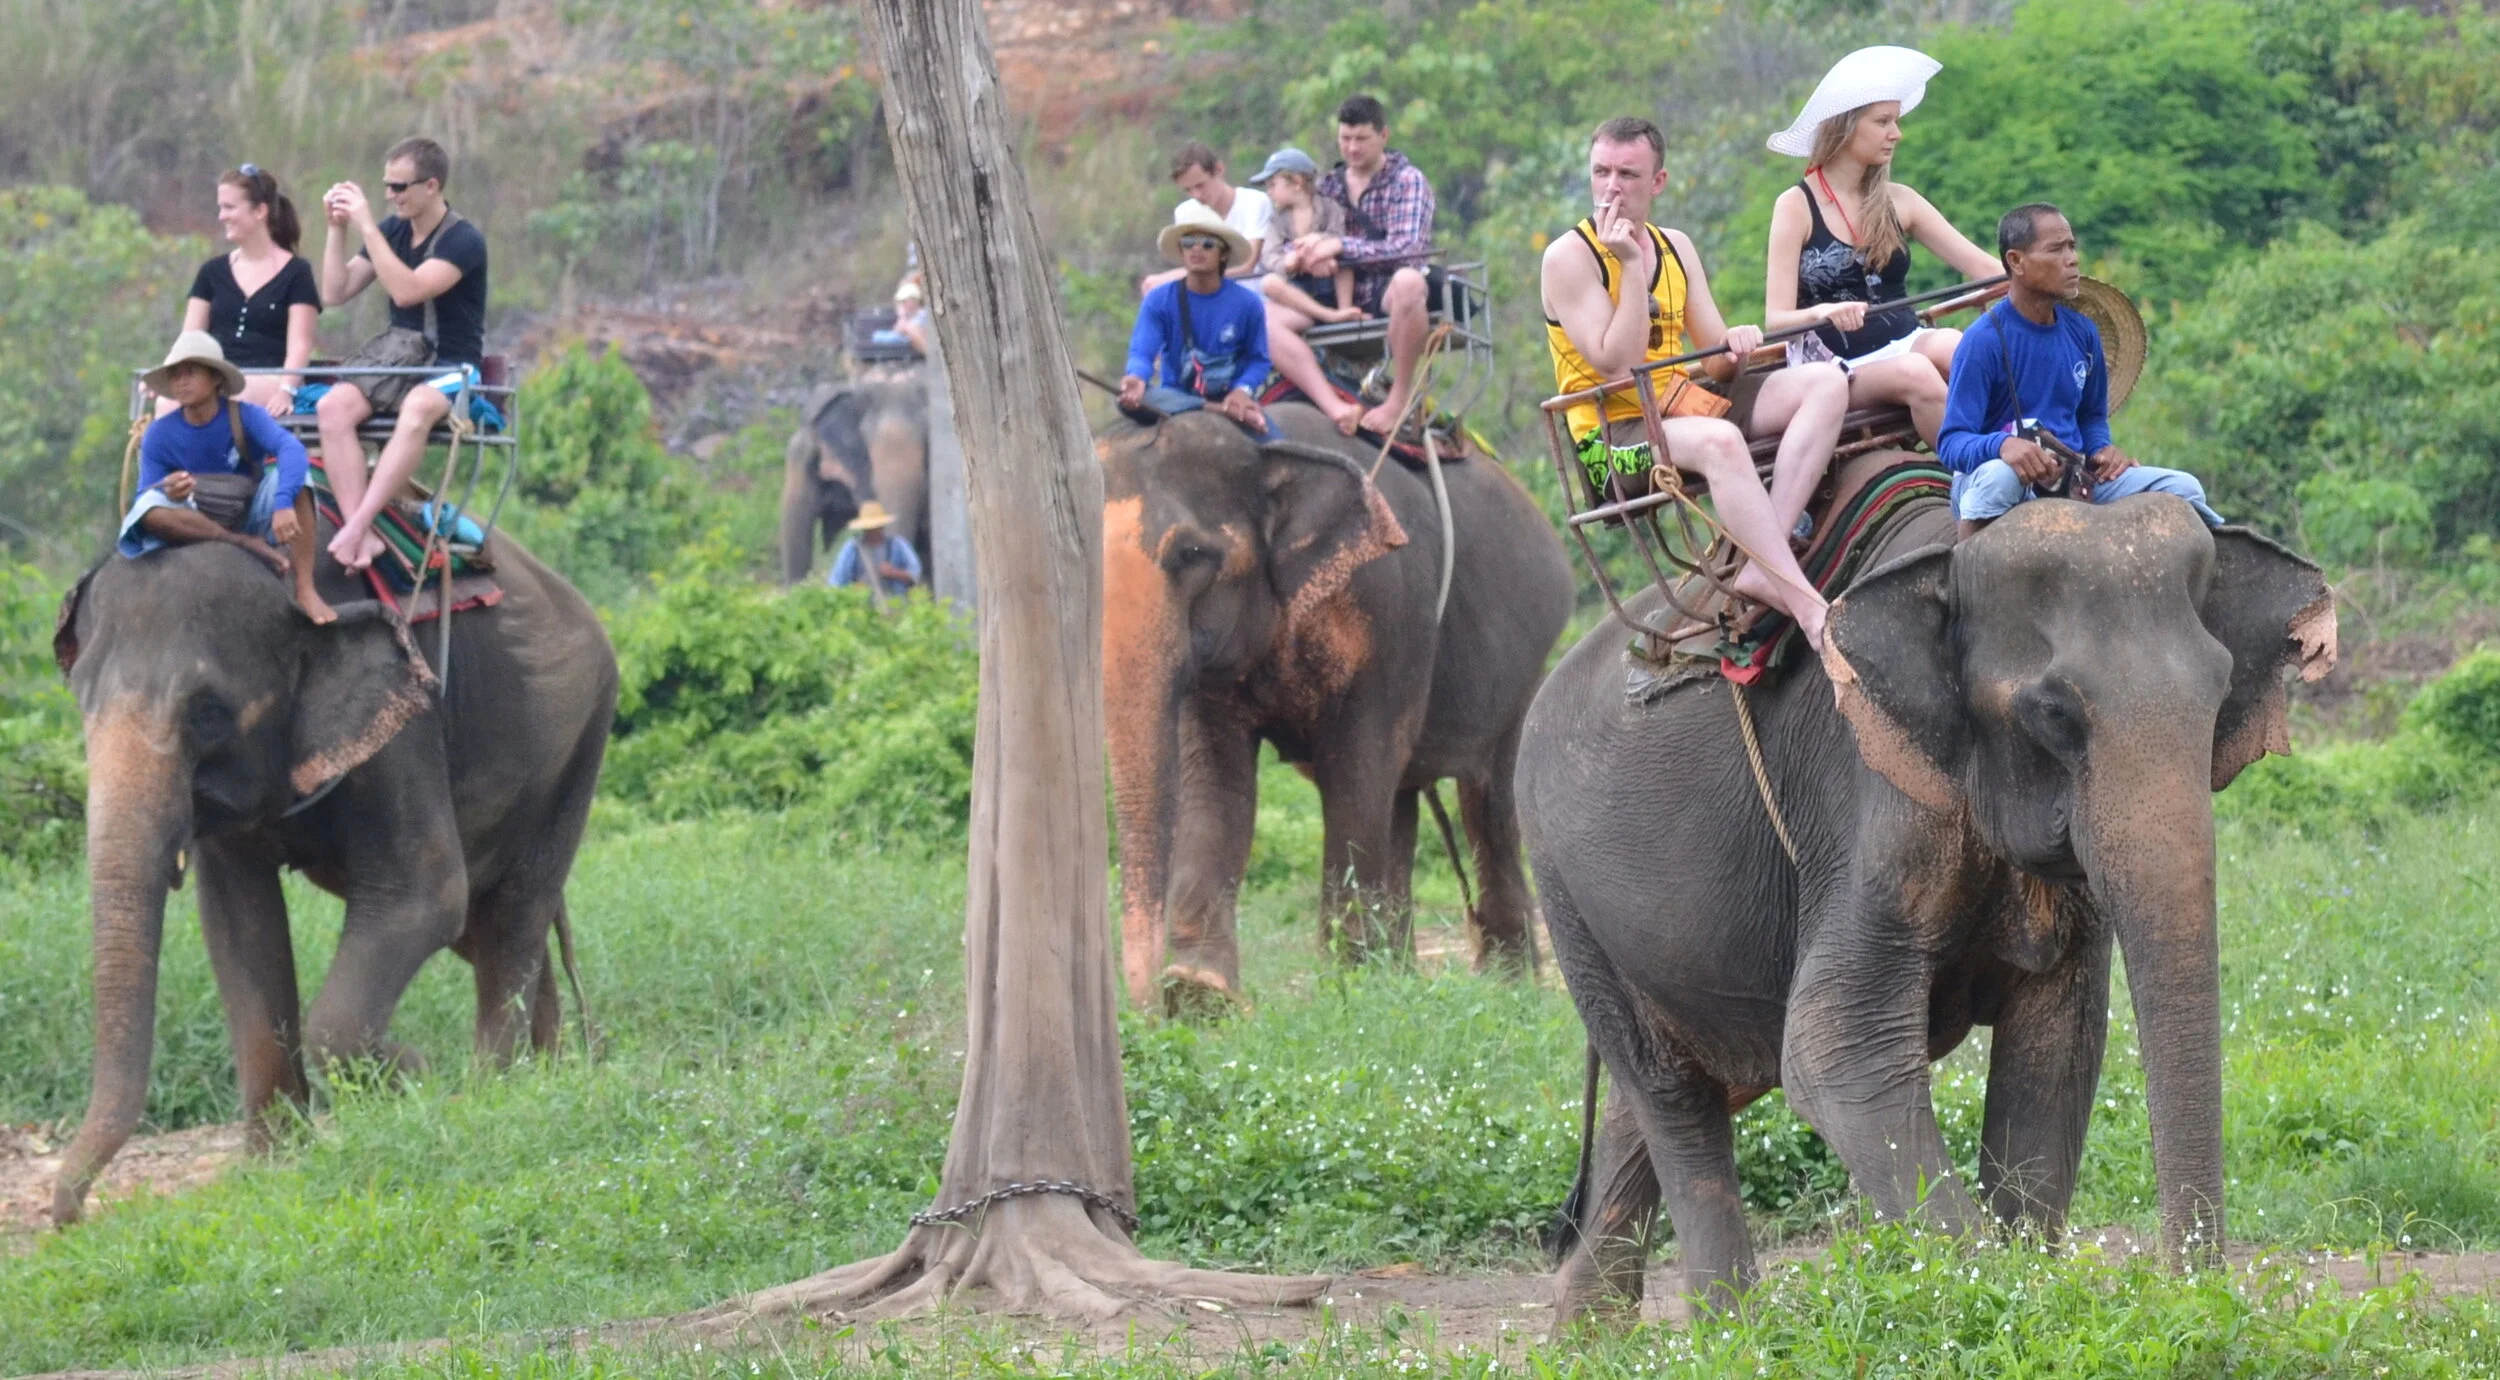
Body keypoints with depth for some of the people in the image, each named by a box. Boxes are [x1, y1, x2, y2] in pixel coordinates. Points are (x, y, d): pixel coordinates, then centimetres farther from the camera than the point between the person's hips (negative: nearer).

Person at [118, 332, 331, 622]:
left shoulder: (245, 416, -14)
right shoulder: (159, 435, -9)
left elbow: (291, 448, -32)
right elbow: (146, 499, -13)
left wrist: (283, 504, -50)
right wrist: (169, 492, -38)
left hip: (251, 518, 0)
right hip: (196, 526, 0)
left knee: (292, 473, -28)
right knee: (149, 508, -30)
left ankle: (305, 590, -33)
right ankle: (248, 544, -29)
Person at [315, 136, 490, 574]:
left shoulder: (463, 240, -10)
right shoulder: (393, 231, 11)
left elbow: (407, 291, -25)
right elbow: (335, 292, 12)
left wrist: (367, 228, -24)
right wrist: (338, 229, 0)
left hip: (450, 368, -6)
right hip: (399, 357, 6)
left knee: (418, 408, -40)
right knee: (333, 405, -25)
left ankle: (356, 528, -45)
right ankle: (363, 537, -34)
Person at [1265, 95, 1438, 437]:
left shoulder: (1408, 181, 1)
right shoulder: (1329, 186, 15)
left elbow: (1407, 248, -15)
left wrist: (1340, 246, -23)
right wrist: (1310, 248, -14)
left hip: (1388, 295, -5)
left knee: (1408, 282, -41)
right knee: (1265, 318, -20)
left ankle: (1400, 399, -27)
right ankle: (1336, 408, -36)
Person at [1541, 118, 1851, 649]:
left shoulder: (1675, 247, 14)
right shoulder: (1569, 257, -7)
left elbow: (1715, 363, 12)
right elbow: (1616, 366, -16)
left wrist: (1735, 344, -12)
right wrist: (1631, 265, -17)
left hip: (1687, 406, 7)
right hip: (1616, 434, -7)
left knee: (1826, 383, -10)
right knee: (1719, 441, -38)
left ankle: (1764, 568, -29)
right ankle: (1807, 605, -44)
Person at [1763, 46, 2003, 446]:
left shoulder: (1899, 202, 12)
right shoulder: (1796, 207, 0)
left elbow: (1984, 268, 8)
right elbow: (1776, 319, -7)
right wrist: (1823, 312, -29)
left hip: (1906, 345, 4)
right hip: (1838, 368, -4)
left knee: (1951, 346, -30)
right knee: (1915, 373, -34)